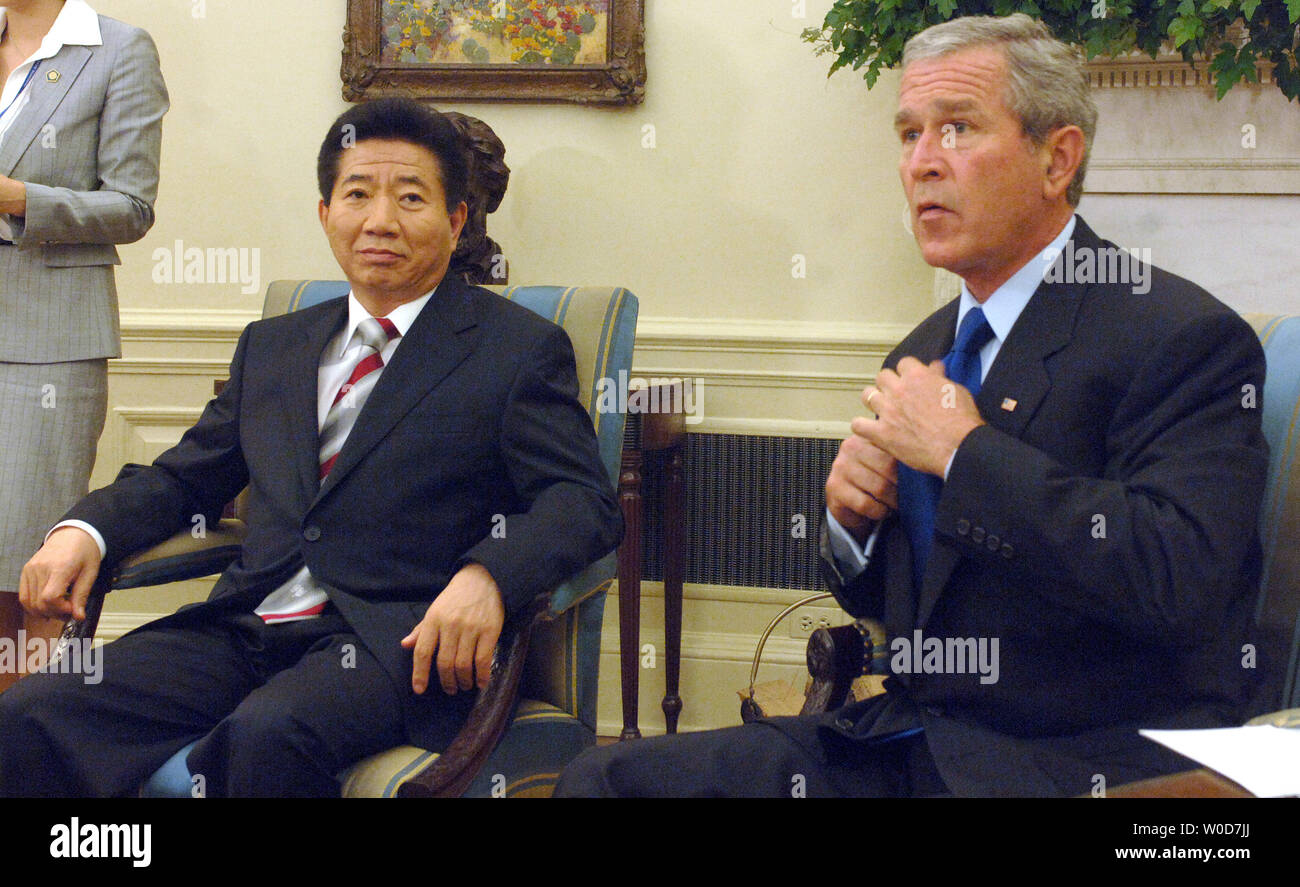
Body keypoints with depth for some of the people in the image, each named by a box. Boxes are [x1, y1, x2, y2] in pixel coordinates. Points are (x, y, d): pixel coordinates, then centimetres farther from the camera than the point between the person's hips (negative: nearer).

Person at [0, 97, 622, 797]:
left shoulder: (522, 351, 4)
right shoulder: (271, 347, 22)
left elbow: (584, 501, -5)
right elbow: (185, 475, 26)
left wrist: (487, 576, -26)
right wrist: (84, 530, 5)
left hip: (395, 642, -5)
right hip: (244, 630, 5)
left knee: (268, 734, -35)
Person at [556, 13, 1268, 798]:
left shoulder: (1187, 338, -10)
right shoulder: (925, 351, 14)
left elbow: (1179, 580, -26)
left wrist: (966, 452, -18)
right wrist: (851, 520, -1)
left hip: (1078, 763, -6)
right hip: (905, 738, 7)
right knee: (605, 777, -9)